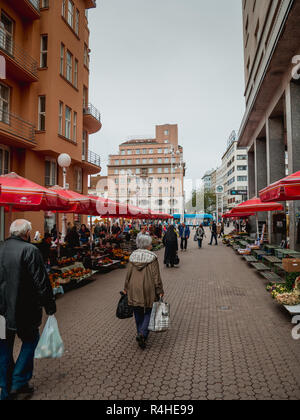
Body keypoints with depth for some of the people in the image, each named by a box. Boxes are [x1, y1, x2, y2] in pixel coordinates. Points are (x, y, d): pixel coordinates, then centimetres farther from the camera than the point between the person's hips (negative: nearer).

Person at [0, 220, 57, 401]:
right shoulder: (30, 250, -16)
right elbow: (42, 282, -17)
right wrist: (50, 307, -8)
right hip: (23, 311, -5)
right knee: (30, 341, 16)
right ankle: (19, 384, 16)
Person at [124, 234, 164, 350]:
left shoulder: (133, 256, 1)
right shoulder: (152, 258, -11)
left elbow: (128, 274, 6)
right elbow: (156, 276, -11)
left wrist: (126, 288, 16)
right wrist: (160, 291, -3)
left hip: (134, 289, 4)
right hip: (148, 289, -4)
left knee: (138, 313, 16)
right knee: (148, 311, 9)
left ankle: (140, 334, 24)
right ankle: (143, 334, -5)